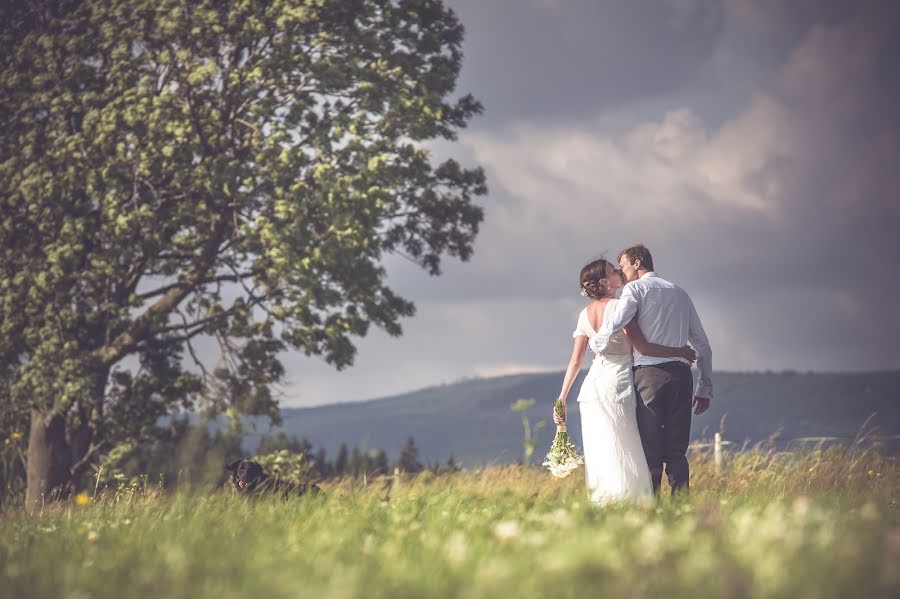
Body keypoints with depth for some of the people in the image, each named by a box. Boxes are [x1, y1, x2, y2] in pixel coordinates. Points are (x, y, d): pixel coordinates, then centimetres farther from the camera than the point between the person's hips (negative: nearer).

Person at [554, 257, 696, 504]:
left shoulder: (585, 314, 10)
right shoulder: (619, 306, -9)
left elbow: (575, 361, 9)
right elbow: (642, 347, -14)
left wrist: (561, 399, 13)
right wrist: (681, 352, -4)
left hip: (591, 386, 7)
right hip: (617, 384, -7)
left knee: (598, 454, 8)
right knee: (624, 454, -5)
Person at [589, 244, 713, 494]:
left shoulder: (636, 289, 4)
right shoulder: (680, 293, 22)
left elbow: (613, 328, -12)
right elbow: (702, 344, 22)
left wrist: (595, 343, 9)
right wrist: (705, 388, 24)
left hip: (649, 372, -5)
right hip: (682, 374, 5)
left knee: (650, 451, -5)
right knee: (677, 452, 5)